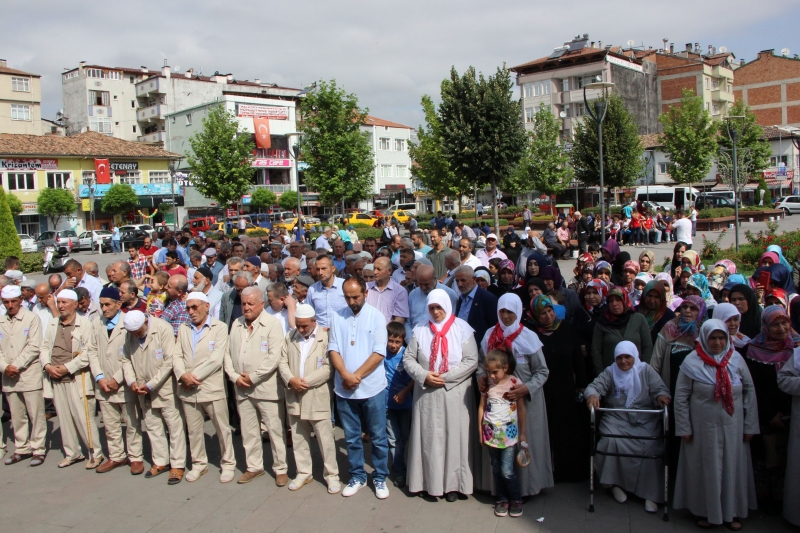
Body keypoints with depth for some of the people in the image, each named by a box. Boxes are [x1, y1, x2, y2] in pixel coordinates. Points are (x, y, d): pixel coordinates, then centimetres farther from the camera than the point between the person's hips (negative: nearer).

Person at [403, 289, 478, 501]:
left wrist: (445, 377, -13)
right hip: (426, 394, 2)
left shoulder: (462, 329, -3)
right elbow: (408, 358, 4)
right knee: (428, 438, 5)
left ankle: (453, 483, 13)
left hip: (455, 394, -2)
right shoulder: (420, 330, 5)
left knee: (454, 437, 2)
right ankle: (430, 481, 16)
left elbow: (471, 361, -8)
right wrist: (424, 376, -12)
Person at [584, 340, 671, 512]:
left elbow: (659, 388, -1)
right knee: (612, 442, -27)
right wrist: (592, 395, -29)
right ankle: (615, 483, -5)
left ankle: (650, 493, -12)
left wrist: (662, 396, -26)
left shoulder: (646, 371, 8)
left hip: (646, 421, 0)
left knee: (652, 446, -25)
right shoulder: (610, 372, 9)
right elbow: (595, 385, -4)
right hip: (617, 420, 0)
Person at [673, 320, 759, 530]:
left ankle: (731, 511, 27)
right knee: (705, 468, 8)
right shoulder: (692, 362, -9)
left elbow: (749, 391, 4)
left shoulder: (736, 359, -2)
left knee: (732, 467, 11)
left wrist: (750, 425, 2)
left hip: (732, 427, 2)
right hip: (703, 427, -2)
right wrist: (684, 428, -7)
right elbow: (681, 396, -6)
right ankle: (703, 510, 23)